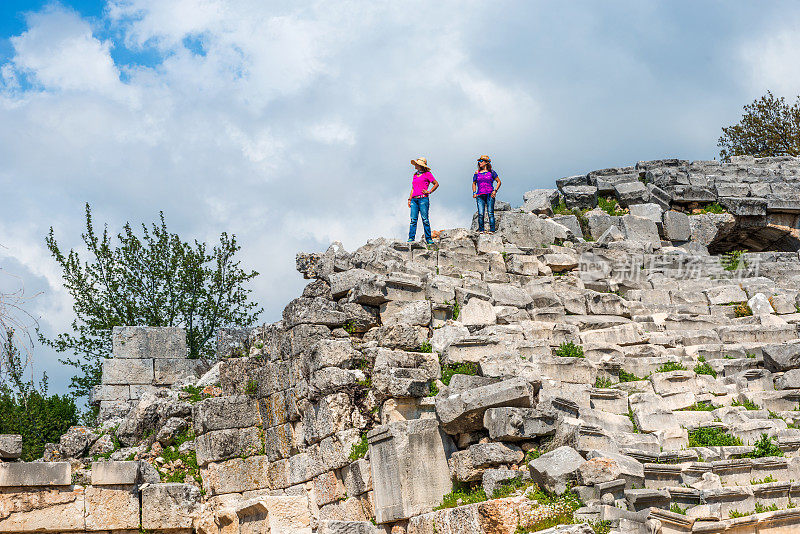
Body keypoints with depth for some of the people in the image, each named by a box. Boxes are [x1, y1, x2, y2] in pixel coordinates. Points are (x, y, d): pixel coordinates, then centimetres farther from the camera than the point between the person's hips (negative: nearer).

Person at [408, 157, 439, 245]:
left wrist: (429, 191, -5)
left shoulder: (427, 174, 2)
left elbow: (436, 184, 3)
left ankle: (428, 239, -2)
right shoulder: (415, 175, 20)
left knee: (425, 219, -6)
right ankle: (411, 238, -6)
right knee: (413, 219, -2)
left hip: (423, 199, -6)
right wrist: (410, 199, 14)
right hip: (414, 199, 6)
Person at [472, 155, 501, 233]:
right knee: (480, 214, -9)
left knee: (490, 213, -9)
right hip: (480, 195, 2)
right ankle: (481, 230, -5)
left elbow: (499, 182, 11)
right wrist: (474, 193, 11)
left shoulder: (491, 172, 6)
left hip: (490, 195, -2)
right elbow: (474, 183, 26)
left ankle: (492, 230, -10)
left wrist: (495, 191, -2)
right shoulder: (477, 173, 14)